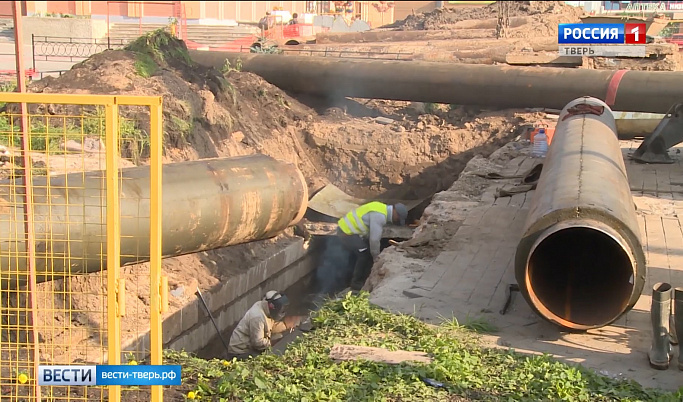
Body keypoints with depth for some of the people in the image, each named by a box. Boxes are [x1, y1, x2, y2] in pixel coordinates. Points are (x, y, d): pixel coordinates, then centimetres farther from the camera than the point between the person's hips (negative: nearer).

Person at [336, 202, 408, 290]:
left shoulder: (382, 209, 9)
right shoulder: (379, 216, -23)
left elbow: (374, 237, 16)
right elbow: (374, 239, -21)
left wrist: (376, 256, 17)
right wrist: (376, 258, -8)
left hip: (346, 228, 10)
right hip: (346, 232, -10)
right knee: (365, 254, -10)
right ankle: (356, 283, 2)